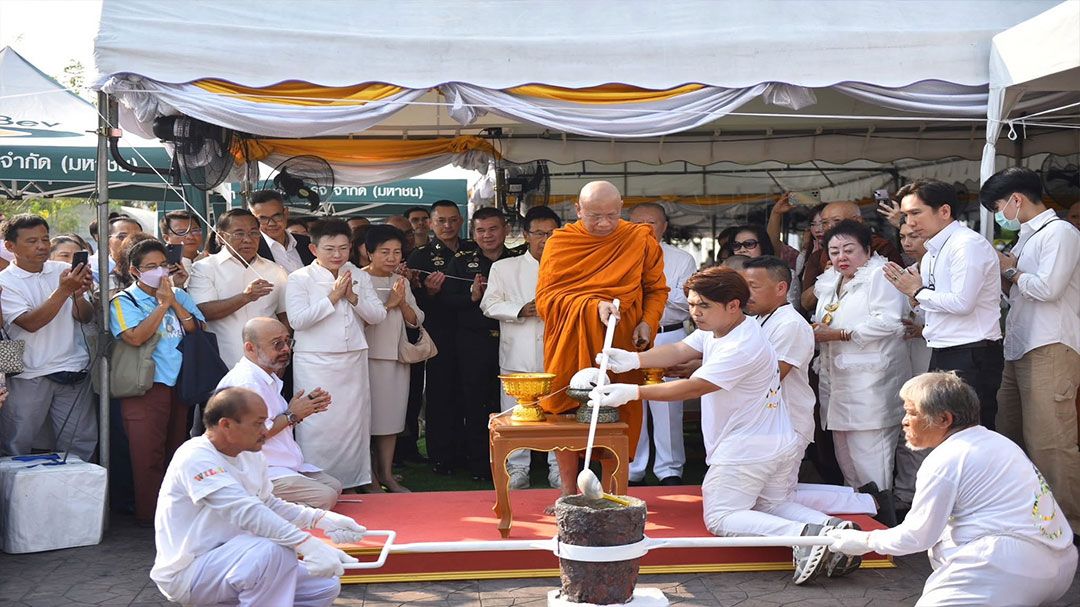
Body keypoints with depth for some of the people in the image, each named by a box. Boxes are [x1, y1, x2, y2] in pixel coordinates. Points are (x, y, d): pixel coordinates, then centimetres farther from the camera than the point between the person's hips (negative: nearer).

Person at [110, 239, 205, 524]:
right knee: (147, 453, -5)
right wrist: (162, 305, -9)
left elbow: (197, 330, 5)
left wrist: (173, 301, -3)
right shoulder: (124, 301, 1)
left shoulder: (179, 296, 15)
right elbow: (135, 337, -15)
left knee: (177, 449, 10)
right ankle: (150, 514, 3)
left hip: (181, 383, 5)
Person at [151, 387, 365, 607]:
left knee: (326, 586, 3)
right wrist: (308, 544, -40)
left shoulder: (251, 456, 5)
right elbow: (248, 513, -34)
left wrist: (322, 519, 1)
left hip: (230, 559, 9)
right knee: (275, 551, -33)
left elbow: (269, 505, 17)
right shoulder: (196, 458, -23)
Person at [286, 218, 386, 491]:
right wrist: (333, 297, -14)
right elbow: (298, 320, -15)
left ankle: (357, 478, 20)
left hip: (353, 360, 4)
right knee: (317, 423, -2)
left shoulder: (360, 277, 10)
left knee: (355, 420, 9)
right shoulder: (299, 279, -3)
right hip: (315, 363, -4)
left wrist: (353, 297, -10)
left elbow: (378, 316, 5)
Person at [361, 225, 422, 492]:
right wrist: (388, 303, -15)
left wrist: (402, 303, -7)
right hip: (369, 357, -5)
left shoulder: (401, 282, 12)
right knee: (368, 416, -1)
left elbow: (416, 320, 11)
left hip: (397, 358, 6)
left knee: (391, 417, 8)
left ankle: (386, 474, 15)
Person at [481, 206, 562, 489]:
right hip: (518, 354, -1)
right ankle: (517, 469, 12)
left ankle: (558, 469, 14)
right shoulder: (504, 268, 8)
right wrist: (521, 311, -11)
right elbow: (490, 304, 3)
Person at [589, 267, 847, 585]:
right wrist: (634, 359, -19)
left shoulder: (743, 347, -26)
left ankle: (802, 534, -22)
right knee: (773, 507, 21)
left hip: (746, 450, -10)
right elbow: (678, 351, -1)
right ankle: (830, 527, -3)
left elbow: (693, 388, -27)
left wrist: (632, 392, -29)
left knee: (719, 518, -5)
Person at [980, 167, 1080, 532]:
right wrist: (1007, 274, 7)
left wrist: (1010, 271, -3)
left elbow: (1048, 287, -18)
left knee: (1049, 442, -10)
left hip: (1049, 351, -9)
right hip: (1019, 351, 10)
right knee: (1011, 437, 11)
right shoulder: (1026, 238, 21)